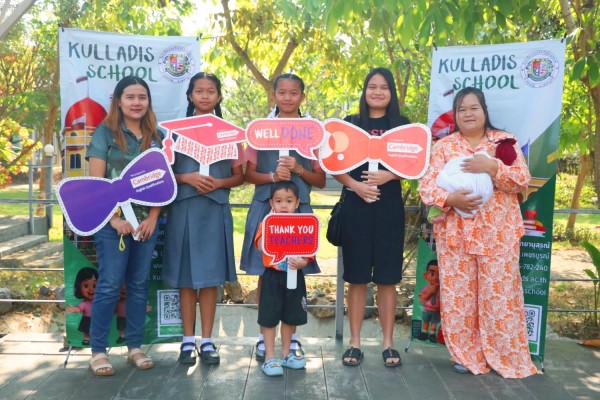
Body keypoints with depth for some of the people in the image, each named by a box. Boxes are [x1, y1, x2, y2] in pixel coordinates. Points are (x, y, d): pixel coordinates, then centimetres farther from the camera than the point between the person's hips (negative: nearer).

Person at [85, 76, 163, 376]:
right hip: (113, 221, -3)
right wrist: (114, 219, -13)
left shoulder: (156, 137, 9)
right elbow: (95, 182, -7)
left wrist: (153, 218, -4)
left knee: (139, 285, 9)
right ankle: (98, 350, 11)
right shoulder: (105, 132, -1)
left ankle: (135, 346, 19)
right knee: (109, 285, -2)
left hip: (147, 221, 4)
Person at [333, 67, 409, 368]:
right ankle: (354, 342, 15)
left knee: (387, 278, 4)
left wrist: (388, 175, -14)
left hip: (389, 207, 0)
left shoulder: (402, 125, 8)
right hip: (355, 206, 0)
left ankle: (388, 343, 17)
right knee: (356, 277, 5)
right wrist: (355, 185, -14)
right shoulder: (349, 124, 7)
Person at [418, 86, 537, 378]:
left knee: (500, 295, 2)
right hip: (454, 233, 1)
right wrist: (451, 199, -21)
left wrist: (492, 166, -19)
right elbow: (426, 185, -3)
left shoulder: (505, 141, 6)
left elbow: (522, 180, -3)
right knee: (458, 296, 5)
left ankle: (508, 358, 19)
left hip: (498, 234, -1)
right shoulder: (443, 146, 7)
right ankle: (467, 355, 21)